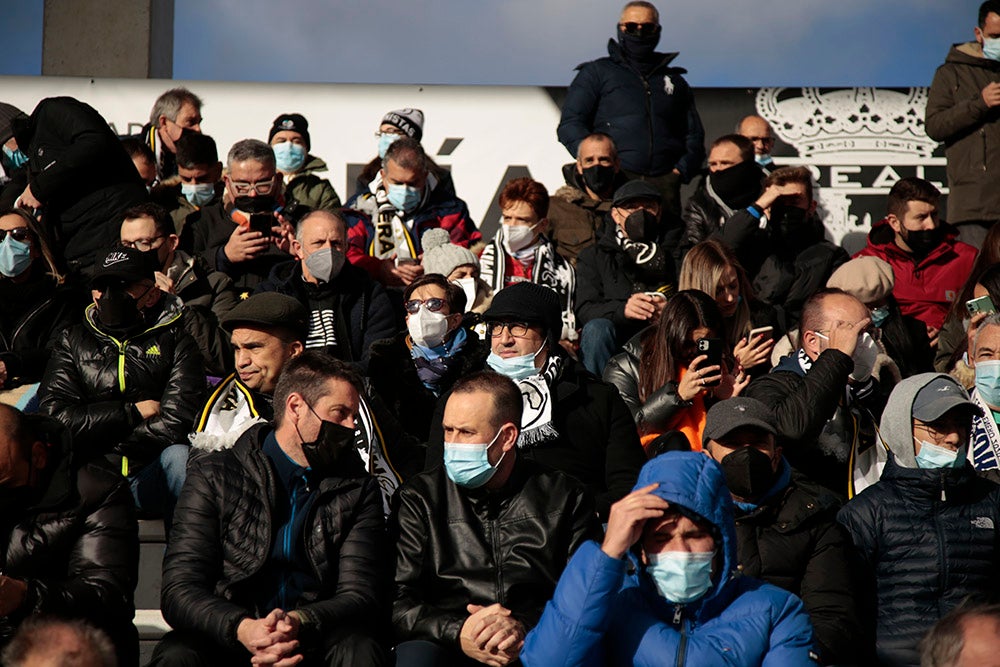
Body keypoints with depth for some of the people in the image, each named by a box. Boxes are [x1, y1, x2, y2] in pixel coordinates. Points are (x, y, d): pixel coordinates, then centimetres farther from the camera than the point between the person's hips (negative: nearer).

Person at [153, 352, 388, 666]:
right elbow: (180, 591, -5)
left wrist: (299, 623, -24)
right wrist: (242, 628, -27)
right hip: (226, 642, -1)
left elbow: (360, 596, -1)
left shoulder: (359, 492, 11)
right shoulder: (214, 476, 4)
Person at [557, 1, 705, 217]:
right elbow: (569, 125, 8)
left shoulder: (675, 81, 26)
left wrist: (682, 170, 7)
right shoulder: (596, 73, 16)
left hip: (664, 183, 3)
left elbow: (694, 135, 27)